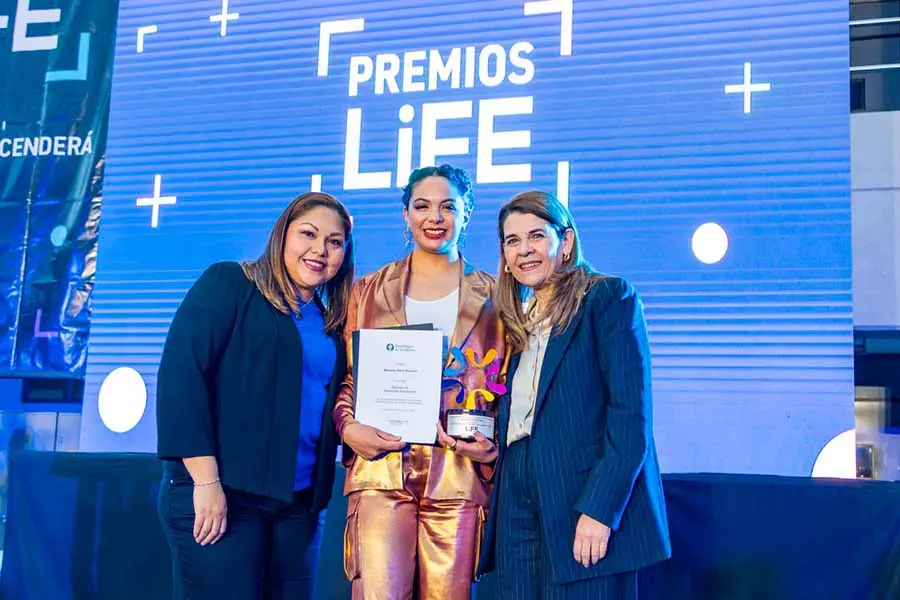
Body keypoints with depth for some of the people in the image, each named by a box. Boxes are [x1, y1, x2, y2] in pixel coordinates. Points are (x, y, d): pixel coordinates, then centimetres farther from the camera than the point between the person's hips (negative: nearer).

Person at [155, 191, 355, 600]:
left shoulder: (332, 323, 15)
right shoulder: (227, 284, -1)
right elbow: (180, 375, -11)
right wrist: (206, 480, -17)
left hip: (299, 503, 6)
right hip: (220, 492, -6)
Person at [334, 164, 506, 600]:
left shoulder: (491, 298, 11)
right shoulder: (369, 292, 14)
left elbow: (508, 387, 9)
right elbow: (346, 377, 13)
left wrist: (494, 446, -7)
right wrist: (348, 426, -6)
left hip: (459, 476, 0)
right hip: (381, 470, 0)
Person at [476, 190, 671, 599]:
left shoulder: (609, 297, -2)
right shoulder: (515, 321, 18)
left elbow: (631, 412, -11)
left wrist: (600, 508, -18)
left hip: (585, 505, -6)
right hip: (517, 512, 6)